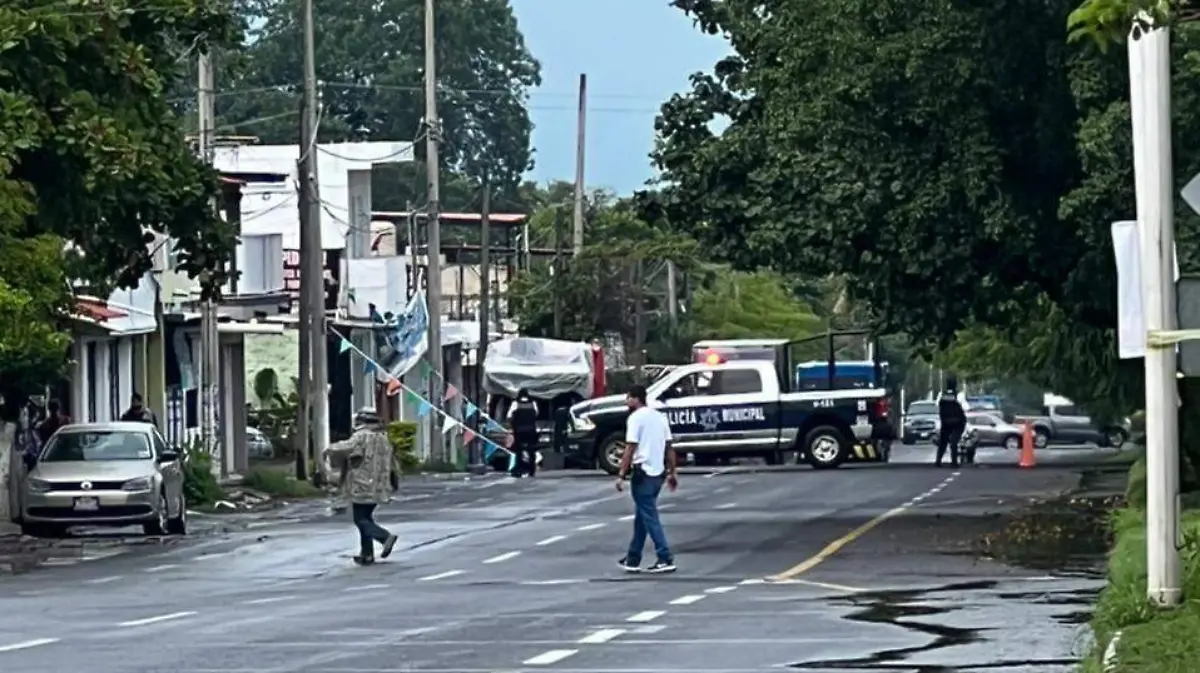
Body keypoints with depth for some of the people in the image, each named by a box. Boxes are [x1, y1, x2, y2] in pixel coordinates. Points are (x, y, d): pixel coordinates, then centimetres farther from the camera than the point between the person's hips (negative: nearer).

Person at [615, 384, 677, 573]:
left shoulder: (636, 418, -11)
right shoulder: (659, 417, 12)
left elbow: (630, 449, -16)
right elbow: (669, 448, 13)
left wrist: (621, 475, -14)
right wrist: (672, 473, 17)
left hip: (642, 472, -8)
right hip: (657, 472, 8)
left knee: (649, 518, -6)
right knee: (641, 516, 16)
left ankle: (666, 560, -11)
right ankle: (632, 559, 21)